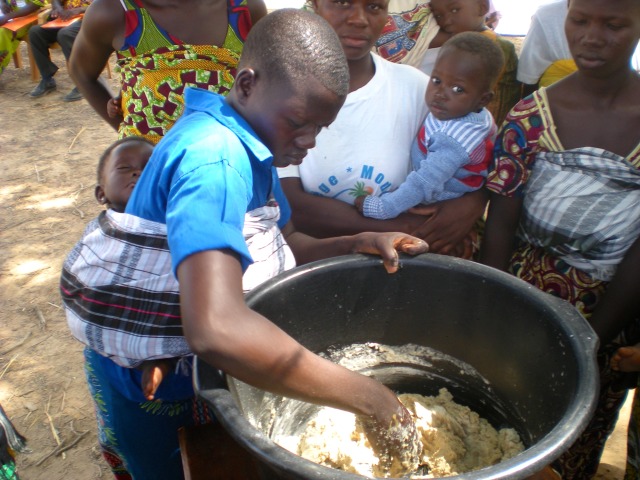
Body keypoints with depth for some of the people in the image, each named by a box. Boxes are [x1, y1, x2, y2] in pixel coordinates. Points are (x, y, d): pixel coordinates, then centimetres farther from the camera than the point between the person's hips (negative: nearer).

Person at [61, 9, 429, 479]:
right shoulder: (214, 159, -33)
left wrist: (359, 244, -12)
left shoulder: (248, 146, -3)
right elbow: (216, 329, -46)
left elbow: (286, 246, 6)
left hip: (196, 369, 8)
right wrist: (371, 399, -39)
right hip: (156, 391, -7)